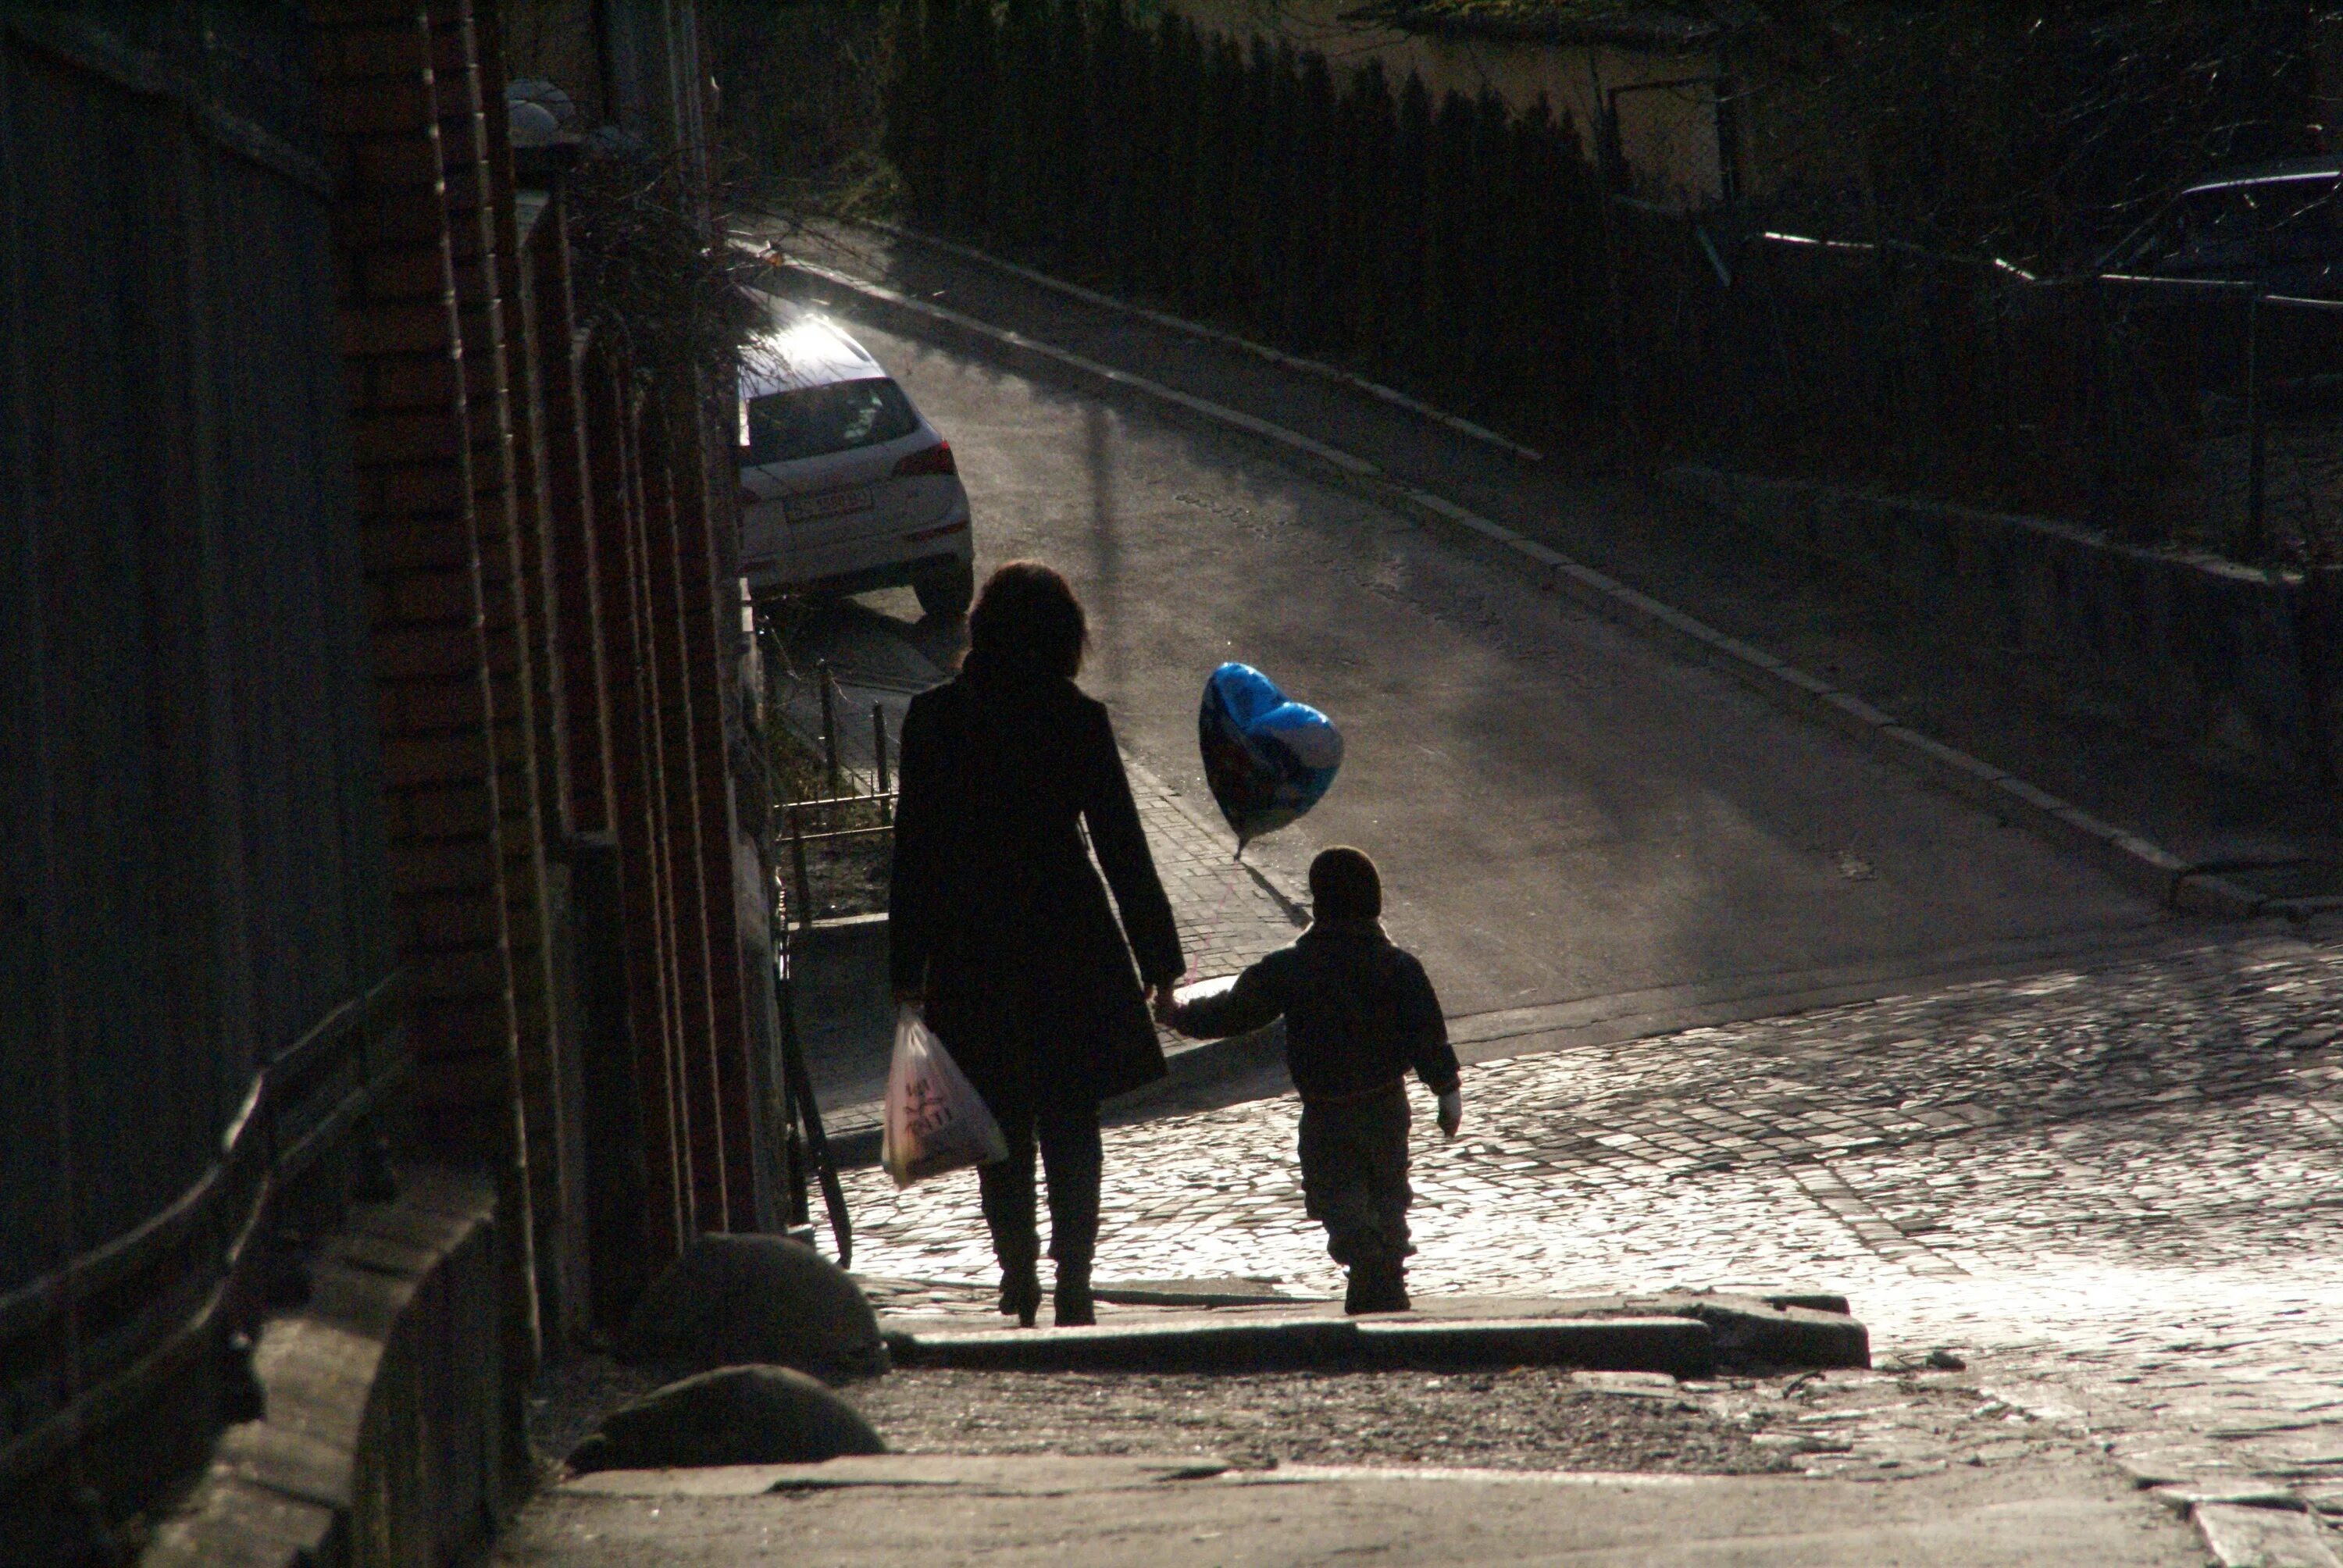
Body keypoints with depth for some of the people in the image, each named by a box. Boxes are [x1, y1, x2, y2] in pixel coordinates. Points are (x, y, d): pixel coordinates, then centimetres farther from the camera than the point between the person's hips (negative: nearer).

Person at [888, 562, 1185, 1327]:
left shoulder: (934, 718, -5)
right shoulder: (1079, 721, -8)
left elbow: (914, 847, -3)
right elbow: (1121, 844, -5)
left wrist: (909, 967, 3)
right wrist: (1158, 957, 2)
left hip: (971, 952, 1)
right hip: (1069, 945, -1)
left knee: (1000, 1127, 14)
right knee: (1070, 1122, 7)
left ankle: (1019, 1275, 16)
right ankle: (1073, 1281, 2)